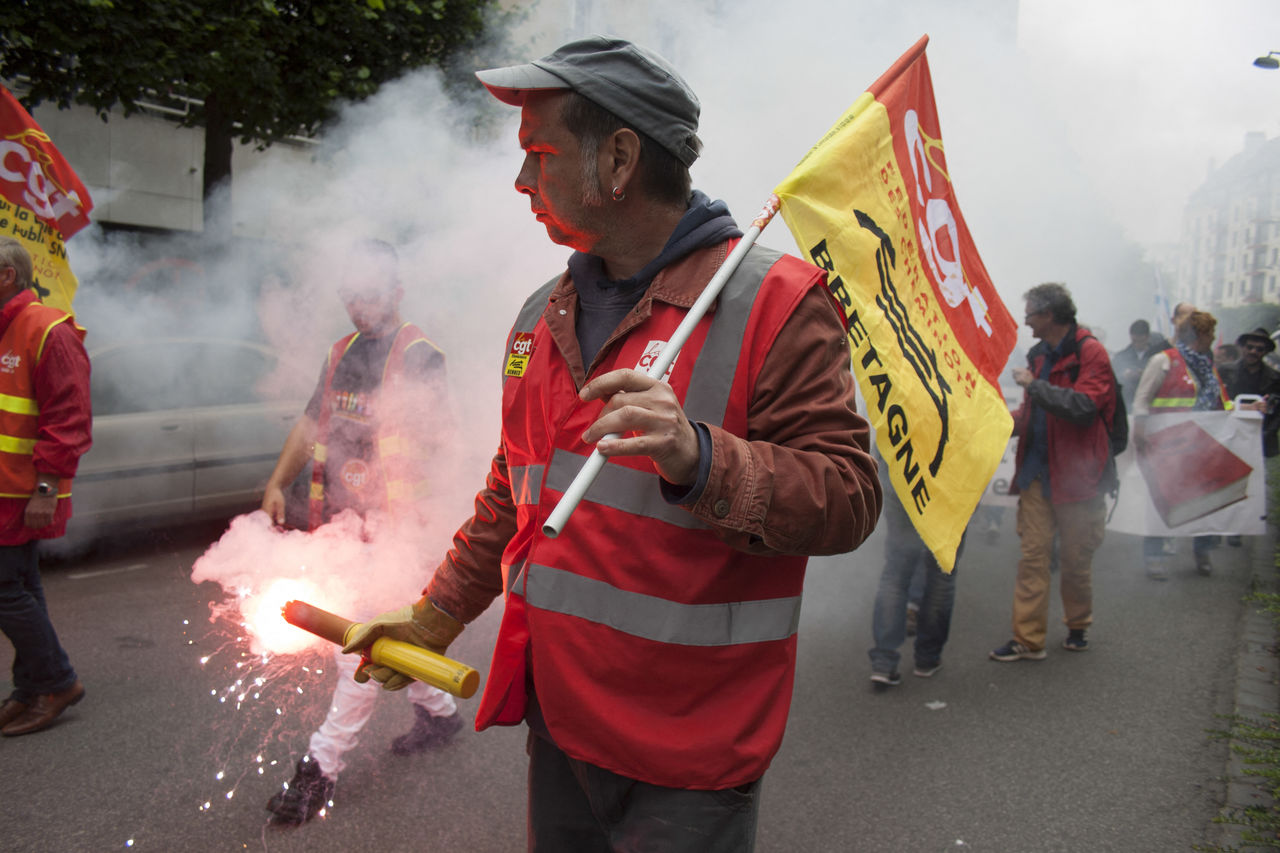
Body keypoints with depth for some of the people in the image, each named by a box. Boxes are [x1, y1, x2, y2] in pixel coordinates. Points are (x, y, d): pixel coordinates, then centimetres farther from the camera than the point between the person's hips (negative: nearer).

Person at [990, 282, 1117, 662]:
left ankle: (1078, 626, 30)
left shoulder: (1090, 353, -9)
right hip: (1038, 471, 6)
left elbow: (1083, 407, -23)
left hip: (1076, 471, -6)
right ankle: (1027, 639, 3)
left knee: (1075, 559, 9)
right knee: (1033, 555, 1)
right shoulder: (1039, 355, 14)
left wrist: (1035, 385, -19)